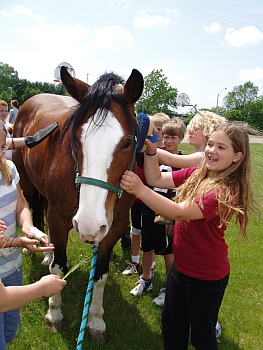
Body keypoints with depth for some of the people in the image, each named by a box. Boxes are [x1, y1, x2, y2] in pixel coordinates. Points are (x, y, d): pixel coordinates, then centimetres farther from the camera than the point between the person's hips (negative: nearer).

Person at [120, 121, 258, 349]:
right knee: (171, 326, 24)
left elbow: (178, 212, -36)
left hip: (207, 276, -7)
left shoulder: (226, 191, -26)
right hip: (180, 265, 7)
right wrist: (151, 151, -21)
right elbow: (156, 179, -4)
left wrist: (139, 189, -45)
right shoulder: (195, 174, -4)